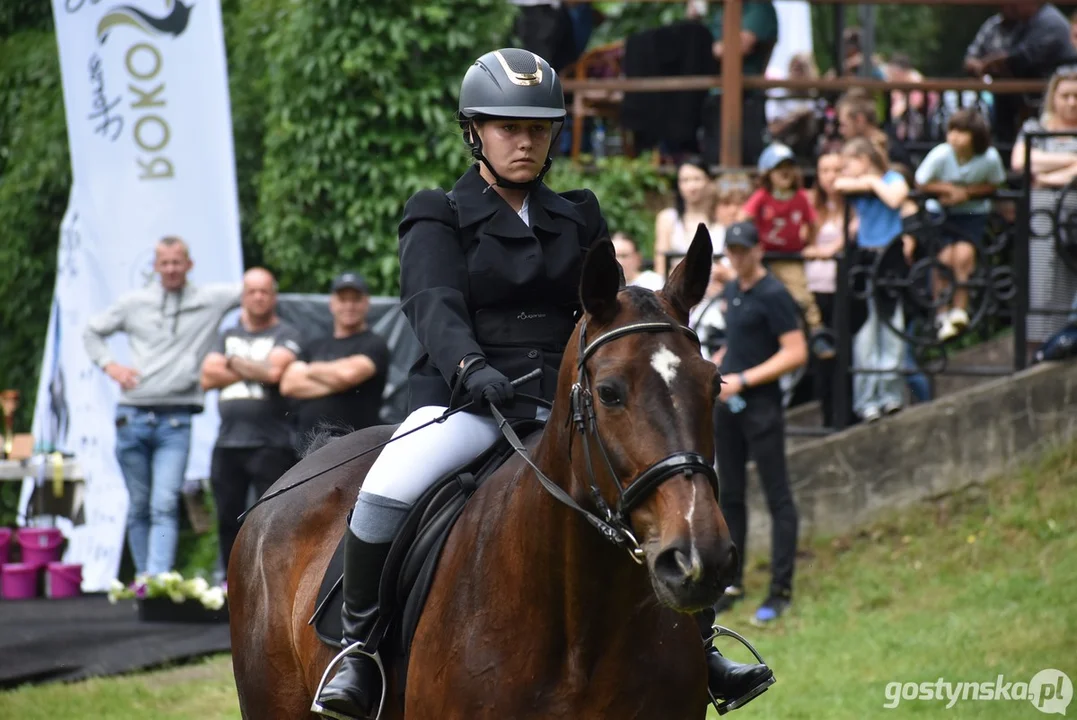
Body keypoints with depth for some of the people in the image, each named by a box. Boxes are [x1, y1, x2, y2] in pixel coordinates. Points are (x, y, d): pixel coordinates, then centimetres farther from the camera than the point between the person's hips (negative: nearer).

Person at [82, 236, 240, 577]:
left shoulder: (211, 300, 5)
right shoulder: (134, 303, 11)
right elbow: (92, 332, 22)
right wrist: (109, 365, 6)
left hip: (175, 423, -3)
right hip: (132, 417, 3)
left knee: (164, 506, -15)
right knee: (138, 506, 8)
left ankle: (158, 579, -24)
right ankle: (142, 577, 17)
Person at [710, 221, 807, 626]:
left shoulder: (773, 295, -12)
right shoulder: (730, 292, 13)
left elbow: (795, 353, -17)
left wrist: (743, 380, -19)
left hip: (761, 406, -9)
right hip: (726, 404, 9)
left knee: (777, 497, -4)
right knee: (729, 496, 13)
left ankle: (780, 591, -4)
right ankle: (732, 584, 21)